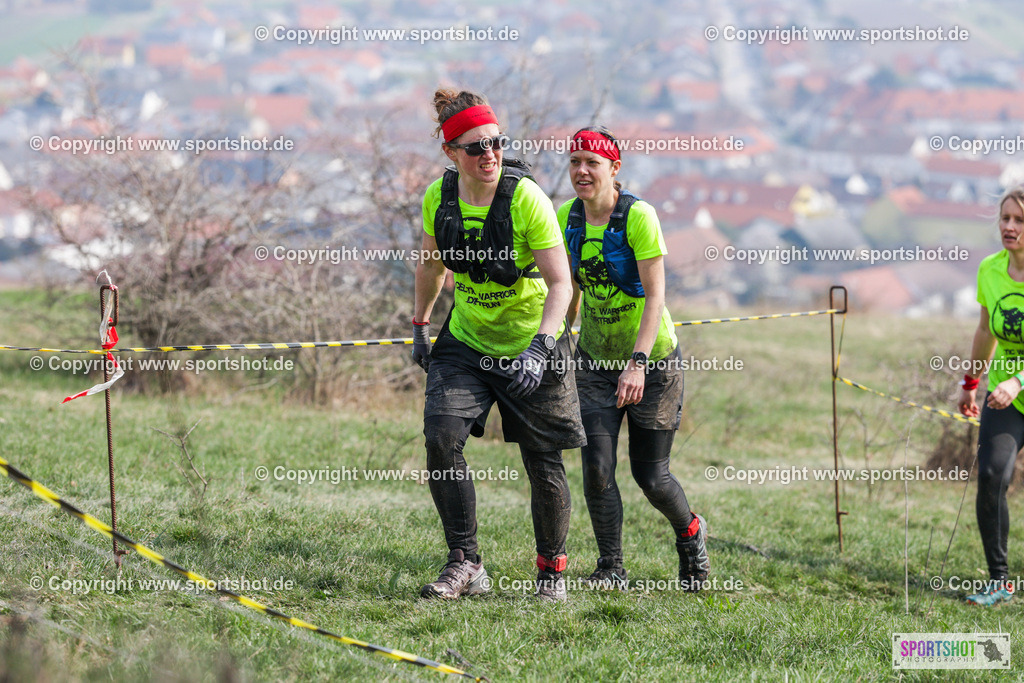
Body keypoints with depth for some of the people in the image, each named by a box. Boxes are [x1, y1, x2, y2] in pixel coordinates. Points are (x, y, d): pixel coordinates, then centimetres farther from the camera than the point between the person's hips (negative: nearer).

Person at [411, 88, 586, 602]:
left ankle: (552, 568, 23)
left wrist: (540, 348, -33)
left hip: (531, 347, -3)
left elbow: (560, 283, -22)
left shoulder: (526, 198, -21)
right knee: (442, 438, -17)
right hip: (465, 343, 3)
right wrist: (420, 326, 15)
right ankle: (465, 564, -8)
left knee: (544, 464, 1)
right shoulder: (439, 197, -8)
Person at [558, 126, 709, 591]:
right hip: (595, 361, 4)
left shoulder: (639, 217, -19)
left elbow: (655, 296, -23)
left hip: (653, 361, -4)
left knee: (650, 476, 2)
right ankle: (611, 569, 0)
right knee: (597, 466, -11)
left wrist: (638, 362, -32)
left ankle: (690, 534, 33)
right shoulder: (567, 219, -2)